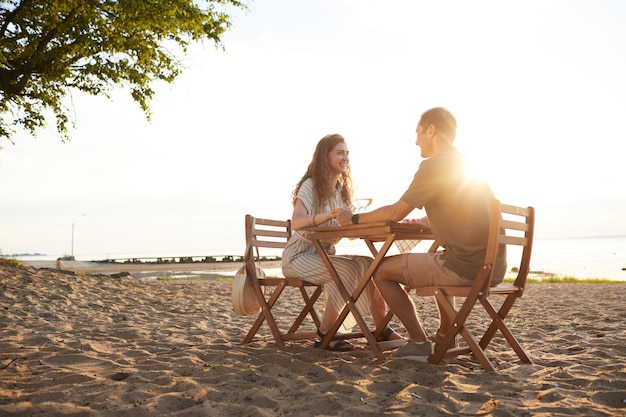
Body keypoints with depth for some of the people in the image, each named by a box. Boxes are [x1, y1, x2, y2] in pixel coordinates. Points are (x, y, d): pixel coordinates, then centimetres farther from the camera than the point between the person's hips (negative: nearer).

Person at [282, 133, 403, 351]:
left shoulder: (342, 188, 9)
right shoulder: (311, 185, -13)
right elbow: (296, 223, -31)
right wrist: (329, 215, -48)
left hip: (325, 253, 7)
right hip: (300, 255, -7)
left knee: (372, 265, -12)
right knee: (347, 270, -29)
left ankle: (382, 329, -6)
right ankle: (325, 335, -19)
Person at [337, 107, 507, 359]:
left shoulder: (434, 165, -10)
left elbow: (395, 213, -7)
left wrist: (354, 219, 7)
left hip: (466, 267, -9)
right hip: (494, 267, 9)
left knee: (382, 270, 3)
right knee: (438, 264, 39)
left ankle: (419, 342, 5)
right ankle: (445, 335, 35)